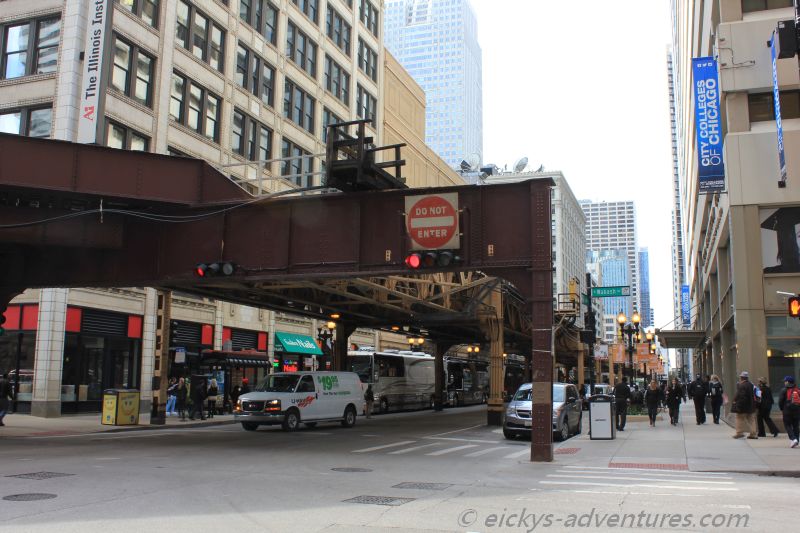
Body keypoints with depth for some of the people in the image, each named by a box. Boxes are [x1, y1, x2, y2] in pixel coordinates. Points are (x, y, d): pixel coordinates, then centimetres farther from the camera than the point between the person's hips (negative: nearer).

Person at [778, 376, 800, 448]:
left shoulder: (784, 390, -6)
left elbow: (780, 401, -6)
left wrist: (782, 408, 10)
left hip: (788, 410, -4)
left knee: (788, 425, 2)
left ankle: (793, 439, -17)